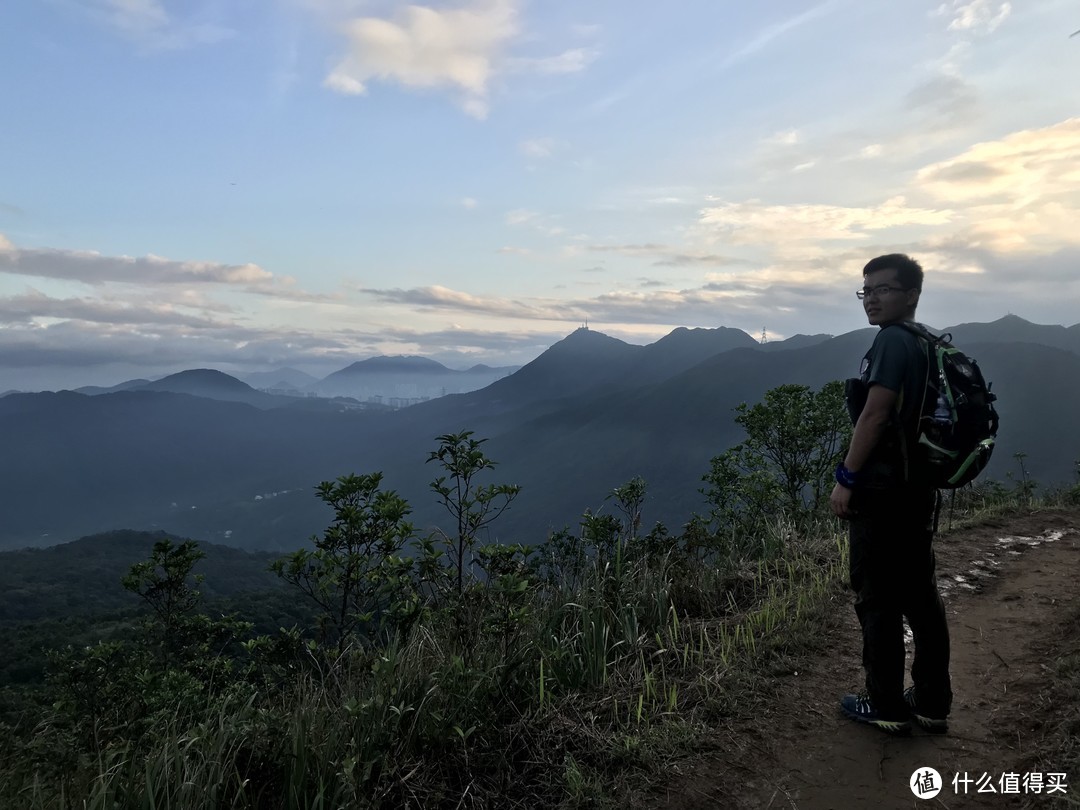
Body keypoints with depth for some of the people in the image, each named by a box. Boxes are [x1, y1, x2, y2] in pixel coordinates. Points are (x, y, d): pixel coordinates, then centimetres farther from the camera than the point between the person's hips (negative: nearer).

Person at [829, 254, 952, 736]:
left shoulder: (891, 340, -13)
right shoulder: (929, 345, 15)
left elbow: (874, 415, -21)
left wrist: (845, 479, -16)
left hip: (882, 491, -9)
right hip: (919, 489, 9)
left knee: (877, 598, 1)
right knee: (920, 595, 14)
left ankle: (886, 706, 11)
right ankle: (932, 702, 24)